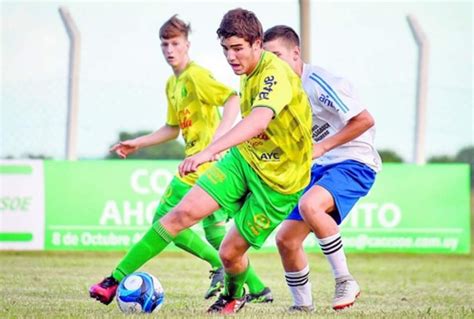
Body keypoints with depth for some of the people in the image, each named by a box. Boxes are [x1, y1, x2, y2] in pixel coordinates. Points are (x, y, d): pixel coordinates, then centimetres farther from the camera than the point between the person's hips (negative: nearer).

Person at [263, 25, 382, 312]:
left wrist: (321, 147, -21)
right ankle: (303, 305, 21)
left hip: (353, 162, -9)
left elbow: (364, 120, -20)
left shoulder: (317, 80, -18)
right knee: (286, 239, 3)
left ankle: (346, 282, -24)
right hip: (320, 168, 9)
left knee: (310, 205, -36)